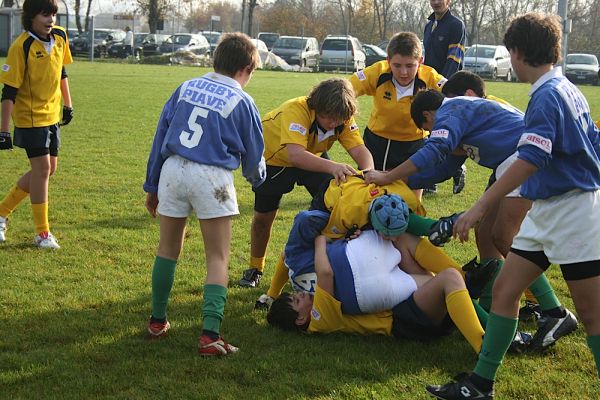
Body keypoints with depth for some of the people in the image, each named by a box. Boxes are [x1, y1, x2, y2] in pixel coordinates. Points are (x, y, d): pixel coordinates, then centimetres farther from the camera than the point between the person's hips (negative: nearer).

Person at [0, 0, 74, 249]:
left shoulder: (59, 37, 0)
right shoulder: (22, 46, -20)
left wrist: (67, 104, 18)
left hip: (52, 115, 8)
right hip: (30, 117, -8)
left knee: (49, 169, 11)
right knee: (42, 168, -7)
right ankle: (42, 234, 4)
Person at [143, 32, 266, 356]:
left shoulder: (185, 88, 11)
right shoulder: (241, 102, 1)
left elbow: (159, 138, 13)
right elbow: (254, 156, 9)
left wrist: (152, 186, 21)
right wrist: (257, 178, 33)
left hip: (173, 170, 4)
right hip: (212, 176, -4)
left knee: (168, 249, 20)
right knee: (217, 258, 3)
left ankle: (157, 321, 30)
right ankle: (210, 334, -7)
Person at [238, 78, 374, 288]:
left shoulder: (342, 118, -25)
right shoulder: (296, 110, -41)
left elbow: (360, 150, -31)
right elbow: (295, 155, -54)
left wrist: (368, 172, -54)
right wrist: (332, 166, -67)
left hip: (312, 157, 4)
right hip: (272, 157, -4)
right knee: (263, 216, 4)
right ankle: (255, 269, 28)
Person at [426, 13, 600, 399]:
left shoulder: (548, 95, -19)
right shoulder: (567, 89, 10)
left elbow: (530, 160, -29)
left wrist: (480, 207, -30)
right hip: (546, 214, 10)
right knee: (504, 290, 8)